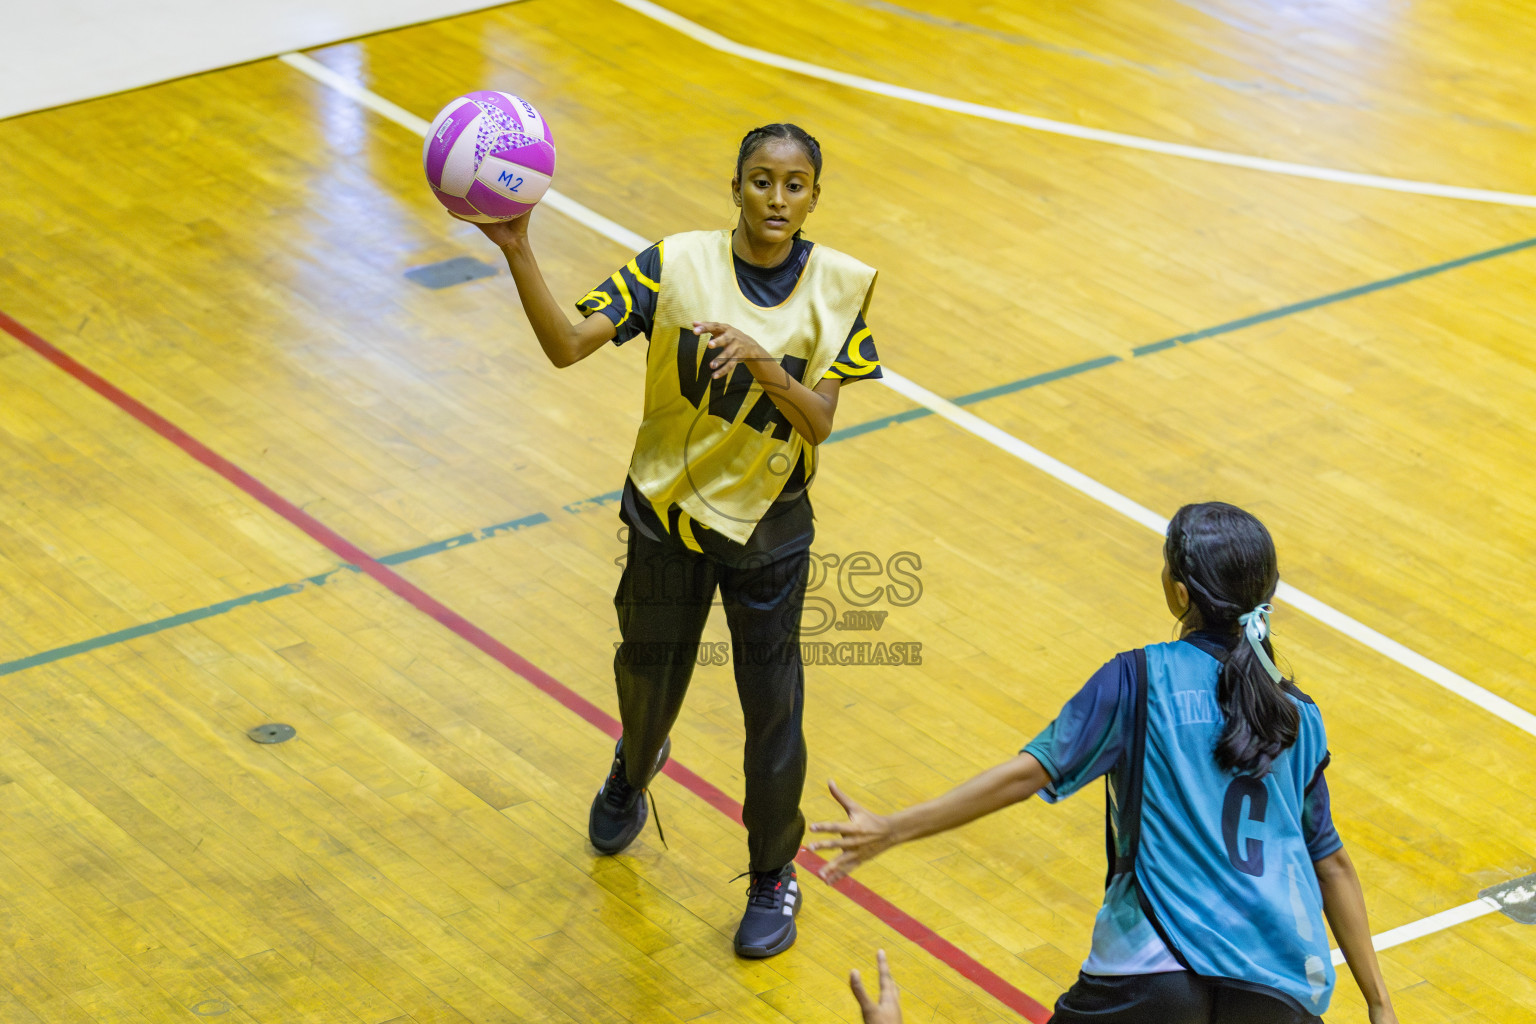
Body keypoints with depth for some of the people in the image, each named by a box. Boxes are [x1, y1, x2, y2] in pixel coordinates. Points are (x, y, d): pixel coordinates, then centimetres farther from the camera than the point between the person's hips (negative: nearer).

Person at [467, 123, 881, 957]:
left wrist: (759, 359, -35)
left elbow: (819, 423, -18)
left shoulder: (837, 287, -11)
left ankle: (773, 874, 26)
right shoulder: (678, 265, -16)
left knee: (773, 706, 3)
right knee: (649, 676, 21)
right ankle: (636, 767, 58)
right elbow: (566, 345, -26)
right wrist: (516, 251, -41)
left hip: (769, 526, 0)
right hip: (668, 512, 0)